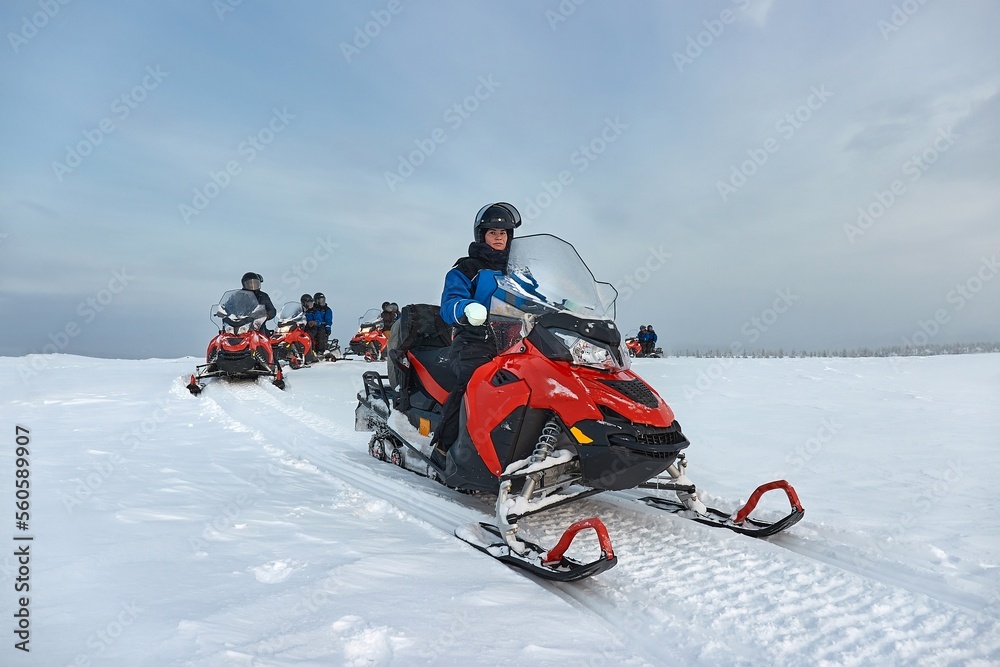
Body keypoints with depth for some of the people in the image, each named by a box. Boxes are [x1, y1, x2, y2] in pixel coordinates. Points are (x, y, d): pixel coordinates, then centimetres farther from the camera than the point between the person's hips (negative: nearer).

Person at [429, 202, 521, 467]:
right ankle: (443, 445, -30)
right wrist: (467, 308, -29)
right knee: (474, 378, -35)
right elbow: (448, 306, -6)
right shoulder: (466, 269, 10)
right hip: (473, 341, -4)